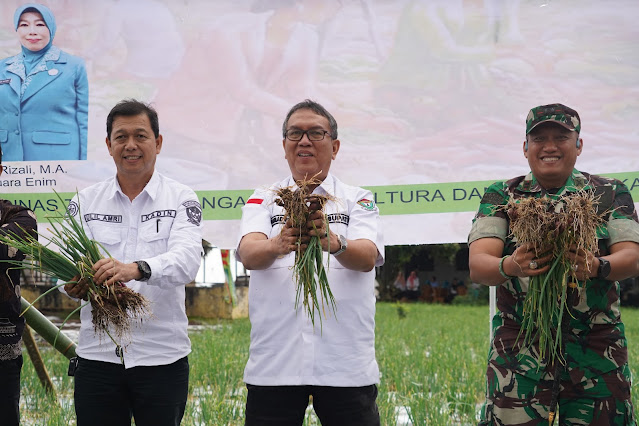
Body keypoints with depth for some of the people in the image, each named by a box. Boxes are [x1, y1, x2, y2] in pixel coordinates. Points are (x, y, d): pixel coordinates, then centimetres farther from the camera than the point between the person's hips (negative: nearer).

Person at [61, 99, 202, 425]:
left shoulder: (181, 199, 0)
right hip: (97, 354, 2)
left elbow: (186, 260, -15)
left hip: (162, 356, -2)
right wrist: (73, 284, -23)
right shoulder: (85, 201, 8)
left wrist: (136, 269, -35)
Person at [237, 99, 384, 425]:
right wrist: (276, 246, -31)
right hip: (273, 365, 1)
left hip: (346, 366, 0)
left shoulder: (358, 200, 9)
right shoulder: (263, 200, 12)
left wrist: (333, 243, -33)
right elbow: (248, 254, -8)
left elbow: (367, 257, -10)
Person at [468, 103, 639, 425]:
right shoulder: (501, 197, 8)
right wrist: (509, 266, -28)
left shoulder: (610, 194, 9)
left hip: (597, 347, 1)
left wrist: (597, 266, -26)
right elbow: (477, 265, -4)